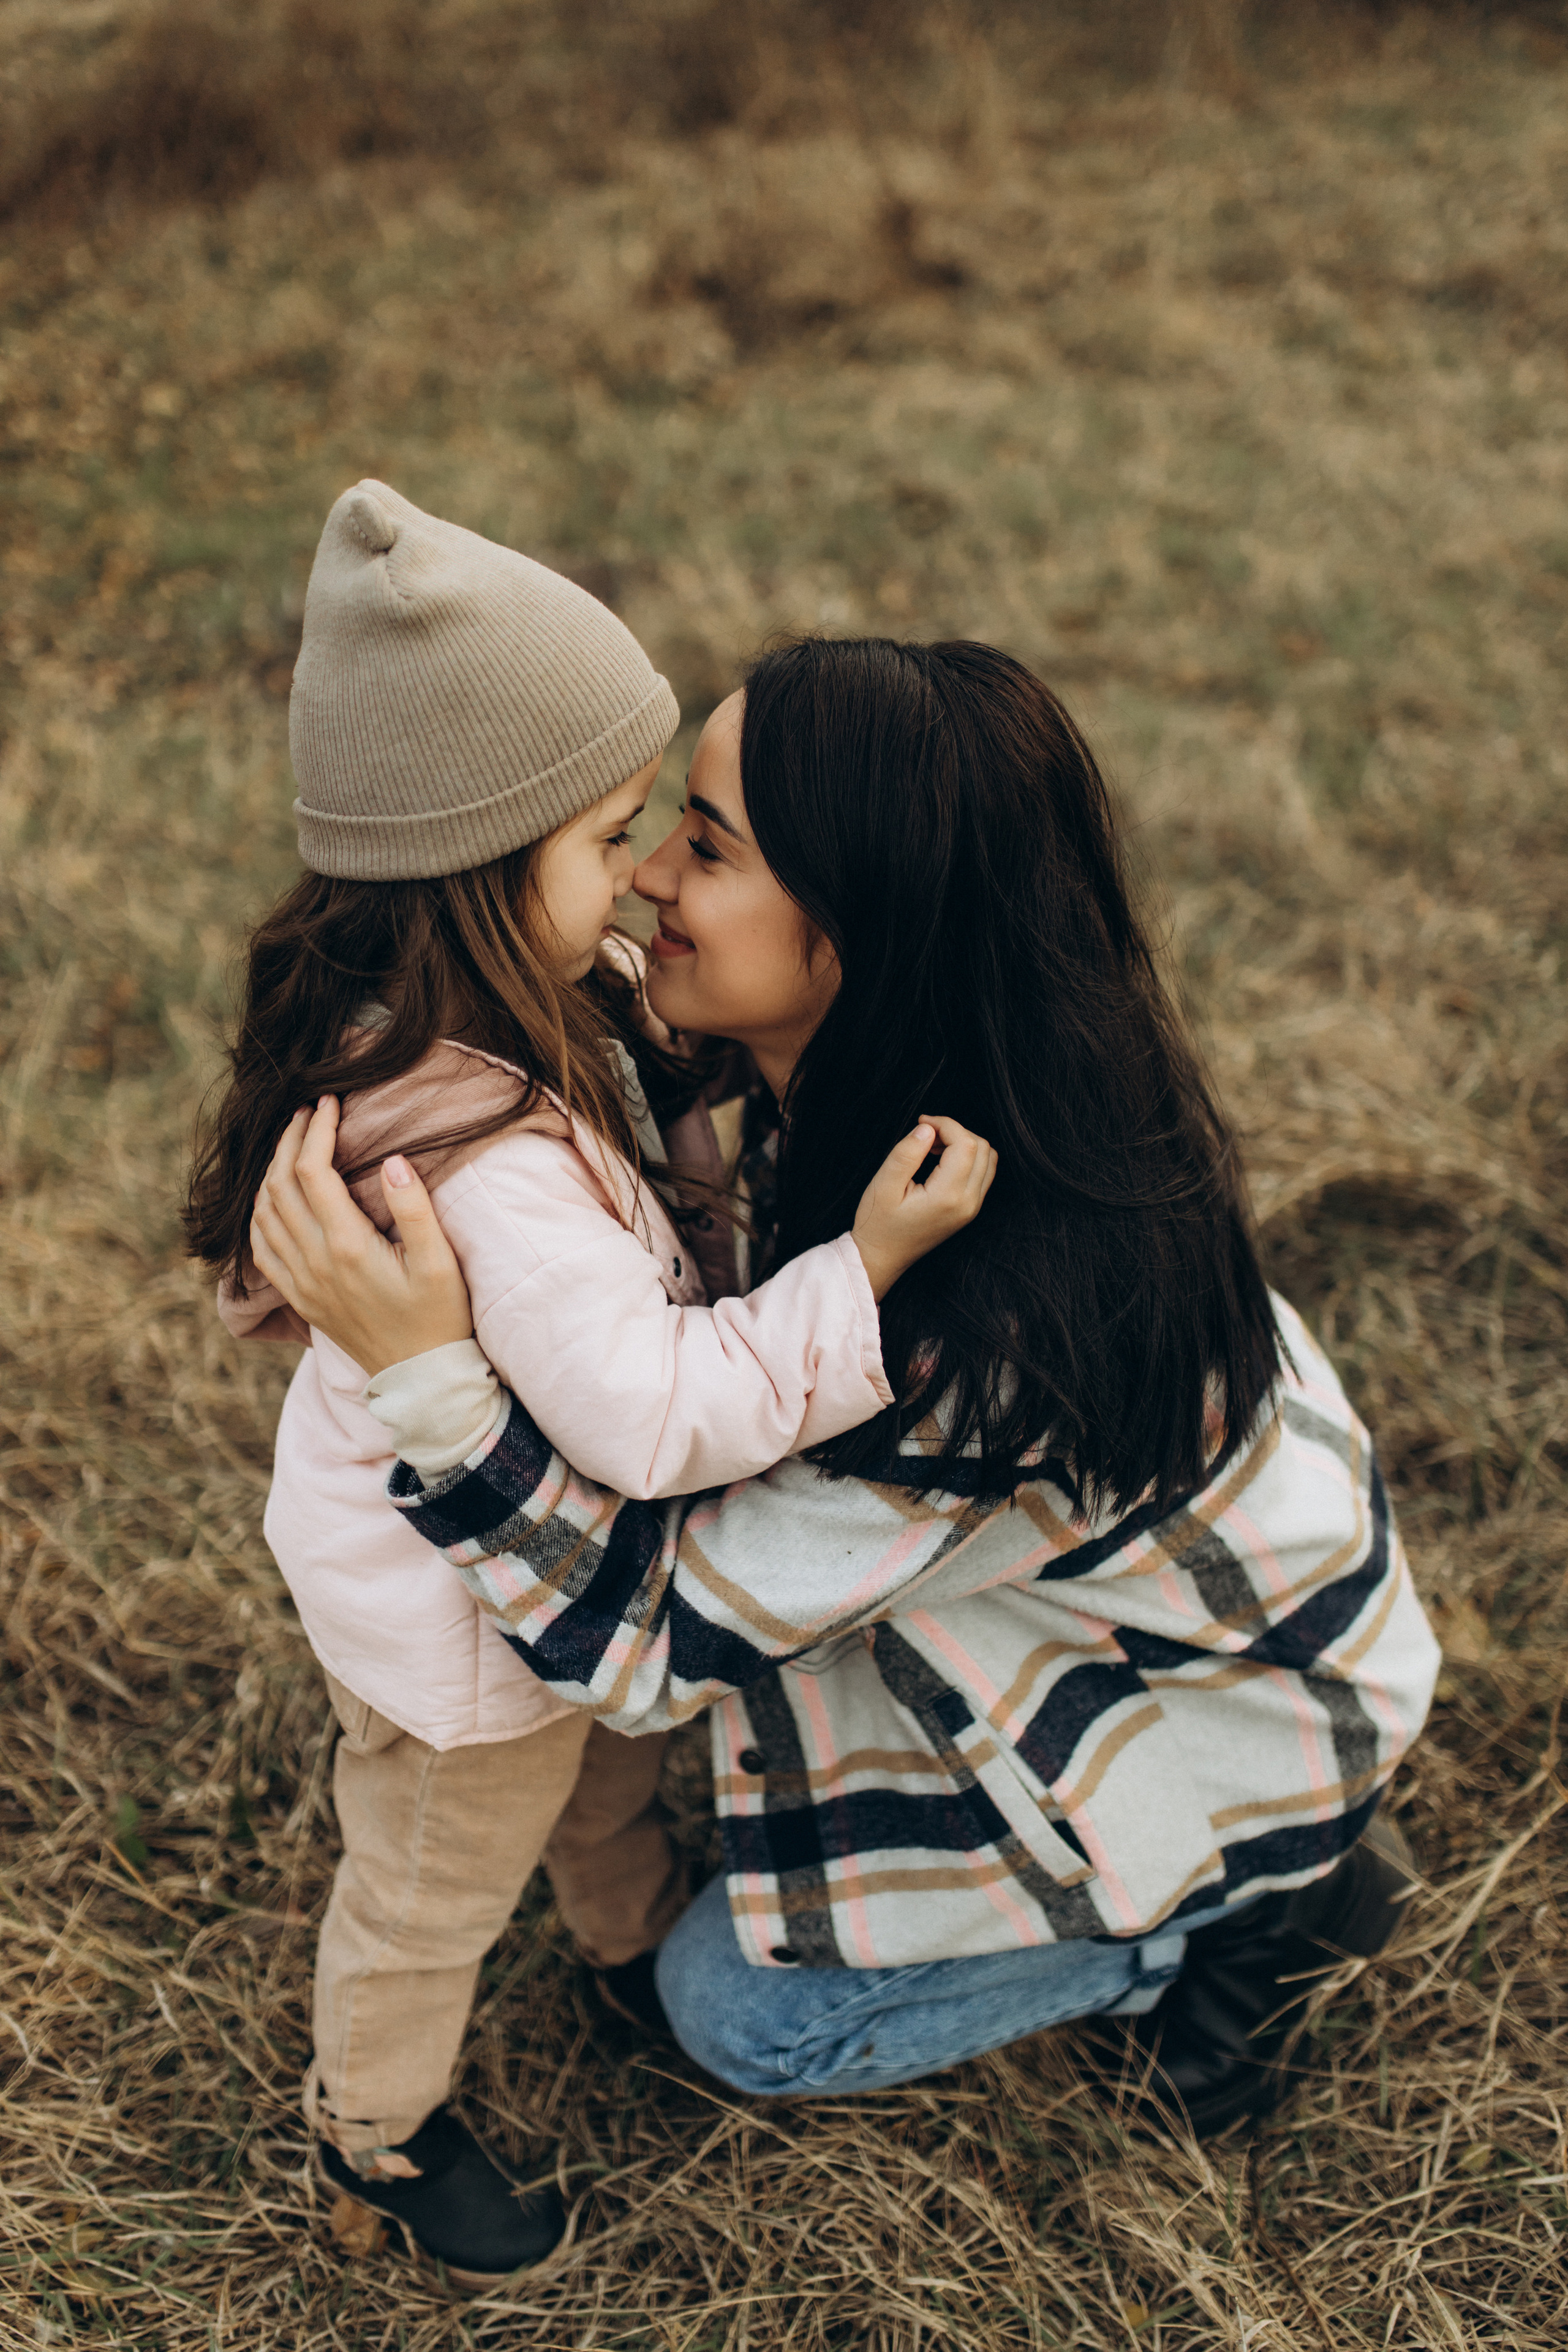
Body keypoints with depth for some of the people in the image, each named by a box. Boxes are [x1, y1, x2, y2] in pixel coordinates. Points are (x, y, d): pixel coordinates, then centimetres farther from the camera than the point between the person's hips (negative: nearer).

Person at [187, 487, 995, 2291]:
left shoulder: (465, 1003, -15)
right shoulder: (496, 1170, -45)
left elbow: (655, 1059, 5)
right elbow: (661, 1410, -40)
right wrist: (867, 1265, -40)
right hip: (463, 1605, -8)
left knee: (605, 1762, 36)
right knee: (436, 1891, 22)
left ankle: (643, 1949, 66)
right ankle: (379, 2125, 51)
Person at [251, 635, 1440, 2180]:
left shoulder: (983, 1330, -41)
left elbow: (651, 1641, -33)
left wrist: (426, 1368, -44)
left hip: (1228, 1731, -7)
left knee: (737, 2010, 3)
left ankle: (1235, 1918, 15)